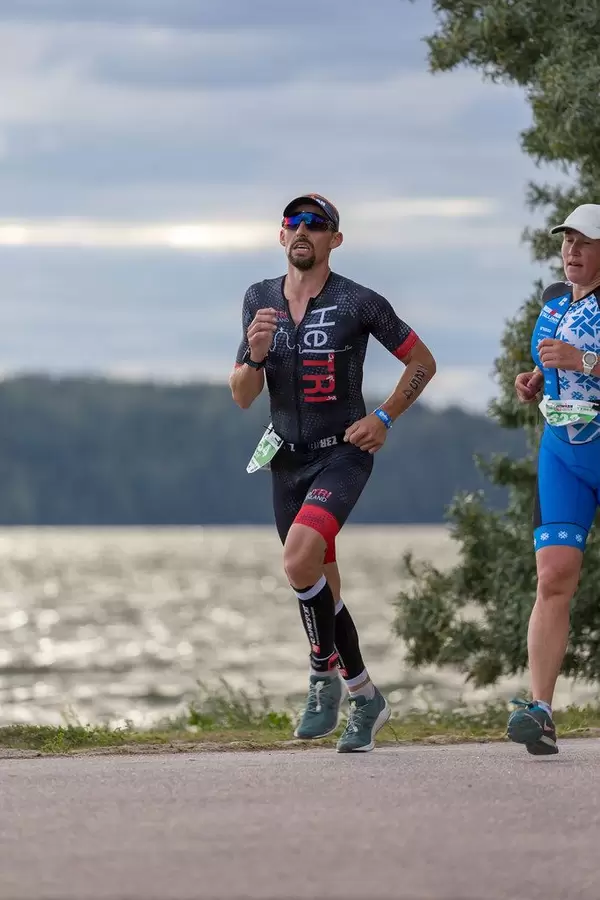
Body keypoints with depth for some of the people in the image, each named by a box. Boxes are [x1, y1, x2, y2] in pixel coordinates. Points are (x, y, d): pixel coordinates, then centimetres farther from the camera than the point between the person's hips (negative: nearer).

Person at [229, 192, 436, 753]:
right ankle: (365, 699, 25)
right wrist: (255, 354, -14)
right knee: (320, 589, 10)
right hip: (287, 459, 6)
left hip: (342, 453, -6)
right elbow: (242, 397, 6)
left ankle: (325, 672, -7)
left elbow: (422, 361, 2)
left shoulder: (359, 303, -9)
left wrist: (383, 418, -8)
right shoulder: (260, 301, 5)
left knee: (300, 559, -27)